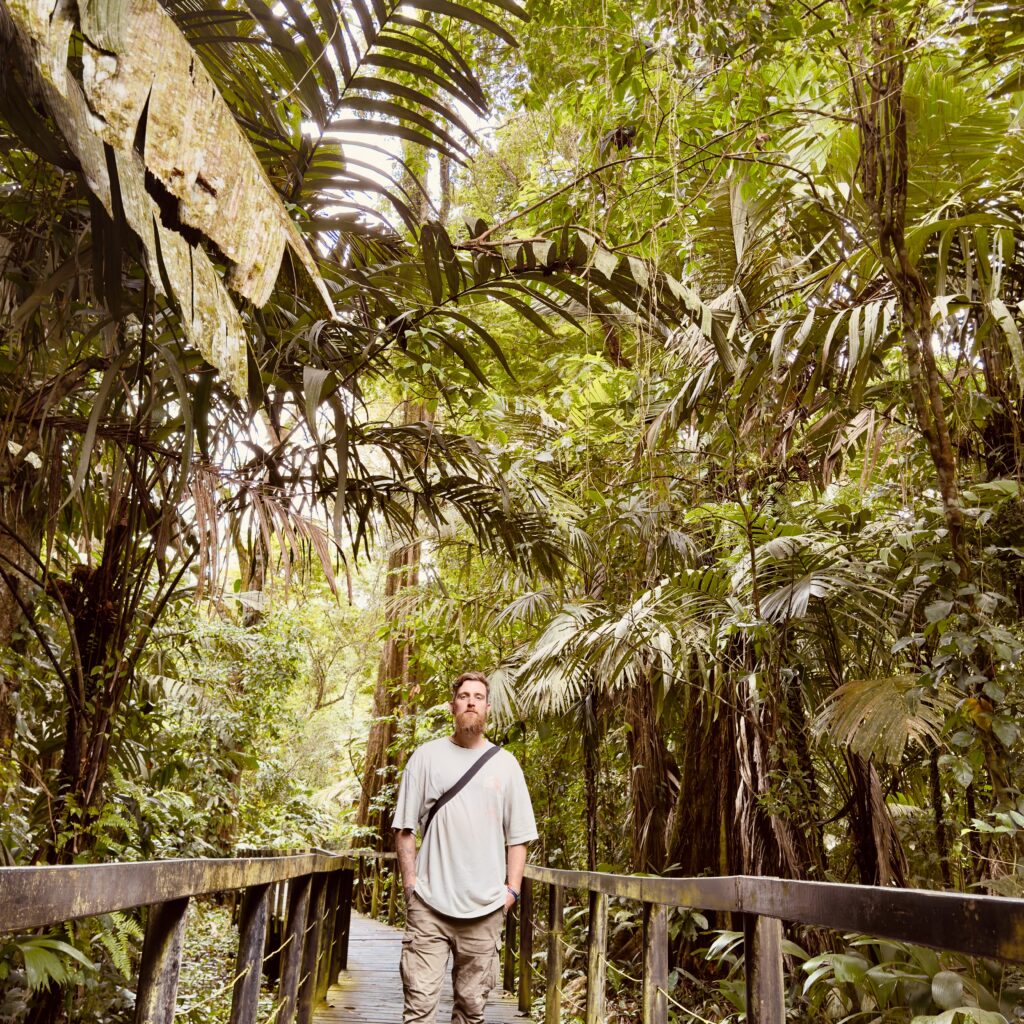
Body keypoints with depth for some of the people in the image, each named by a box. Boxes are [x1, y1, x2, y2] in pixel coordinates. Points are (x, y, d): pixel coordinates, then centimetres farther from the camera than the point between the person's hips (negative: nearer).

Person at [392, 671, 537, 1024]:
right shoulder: (426, 756, 2)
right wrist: (410, 881, -2)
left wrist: (512, 887, 1)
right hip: (429, 903, -1)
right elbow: (405, 827, 4)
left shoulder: (505, 763, 6)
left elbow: (518, 834, 8)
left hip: (485, 906, 2)